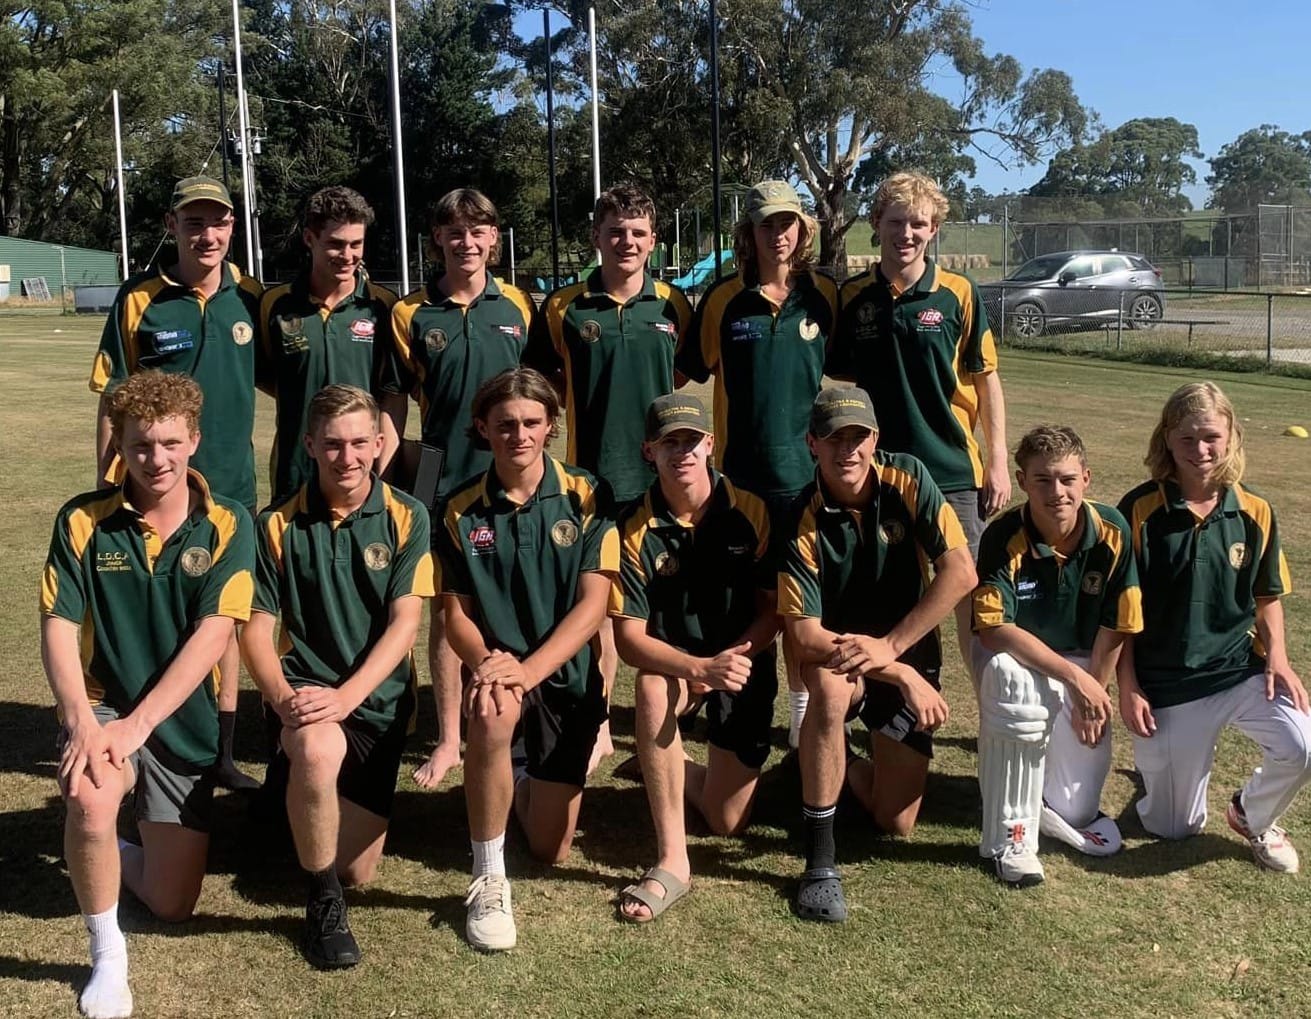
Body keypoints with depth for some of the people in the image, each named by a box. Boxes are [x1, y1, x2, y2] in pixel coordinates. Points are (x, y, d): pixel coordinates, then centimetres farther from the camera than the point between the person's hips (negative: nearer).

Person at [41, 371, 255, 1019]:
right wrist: (81, 722, -27)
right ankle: (107, 956, -11)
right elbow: (58, 627, -11)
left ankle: (128, 849, 41)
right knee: (90, 797, -36)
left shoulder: (227, 526, -8)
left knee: (172, 907, 5)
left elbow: (212, 635, -16)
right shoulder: (83, 521, -6)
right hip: (103, 704, -1)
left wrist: (135, 725, -25)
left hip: (184, 723, 1)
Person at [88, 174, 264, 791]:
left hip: (233, 486, 3)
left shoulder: (250, 299, 1)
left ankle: (222, 752, 24)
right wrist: (106, 489, -4)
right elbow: (113, 402, -2)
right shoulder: (139, 301, -6)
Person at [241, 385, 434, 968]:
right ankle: (323, 901, -12)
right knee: (318, 747, -39)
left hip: (378, 700, 1)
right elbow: (257, 627, -2)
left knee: (358, 870, 3)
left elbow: (404, 623, -9)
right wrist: (281, 695, -22)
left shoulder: (405, 518, -2)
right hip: (305, 688, -1)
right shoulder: (278, 525, 0)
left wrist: (345, 697, -22)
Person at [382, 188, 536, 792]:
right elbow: (394, 404, 2)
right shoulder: (411, 314, 0)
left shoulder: (519, 306, 4)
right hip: (445, 482, -1)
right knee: (446, 612, 7)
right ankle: (448, 739, 19)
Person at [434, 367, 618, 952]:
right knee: (493, 714, -39)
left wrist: (528, 669, -27)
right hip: (497, 666, 0)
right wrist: (484, 663, -24)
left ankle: (527, 780, 41)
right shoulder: (462, 513, -1)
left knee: (549, 850, 4)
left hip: (567, 675, 0)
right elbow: (457, 612, -2)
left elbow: (592, 606, -12)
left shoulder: (586, 499, -6)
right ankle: (488, 880, -20)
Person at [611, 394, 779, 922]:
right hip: (674, 659, -1)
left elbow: (772, 608, -6)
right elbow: (628, 637, -18)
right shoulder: (635, 528, -15)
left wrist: (734, 657, -23)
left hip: (745, 659, 1)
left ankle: (685, 775, 34)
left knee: (727, 822, -3)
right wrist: (699, 668, -34)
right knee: (653, 690, -39)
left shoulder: (751, 510, -12)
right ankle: (671, 860, -29)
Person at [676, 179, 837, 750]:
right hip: (739, 472, 0)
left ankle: (803, 710, 24)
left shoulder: (826, 296, 2)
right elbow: (688, 371, 8)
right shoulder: (723, 300, 1)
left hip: (807, 471, 1)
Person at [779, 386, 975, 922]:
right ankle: (819, 860, -27)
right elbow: (805, 633, -23)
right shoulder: (803, 521, -20)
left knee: (896, 822, -3)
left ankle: (854, 768, 33)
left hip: (909, 652, 2)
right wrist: (904, 676, -28)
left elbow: (960, 572, -20)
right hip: (835, 653, -2)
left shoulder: (908, 479, -14)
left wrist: (889, 647, -26)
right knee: (831, 687, -40)